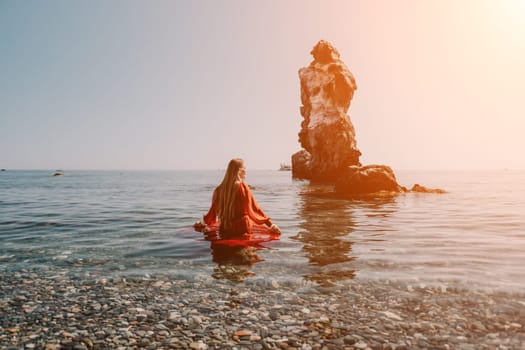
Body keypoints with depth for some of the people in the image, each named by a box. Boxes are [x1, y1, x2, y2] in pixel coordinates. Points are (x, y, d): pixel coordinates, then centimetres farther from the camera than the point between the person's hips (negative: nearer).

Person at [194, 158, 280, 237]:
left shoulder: (219, 189, 1)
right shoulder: (242, 187, -9)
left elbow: (213, 209, 9)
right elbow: (254, 207, -8)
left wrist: (203, 222, 26)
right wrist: (270, 224, -4)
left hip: (224, 231, 5)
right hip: (242, 229, -5)